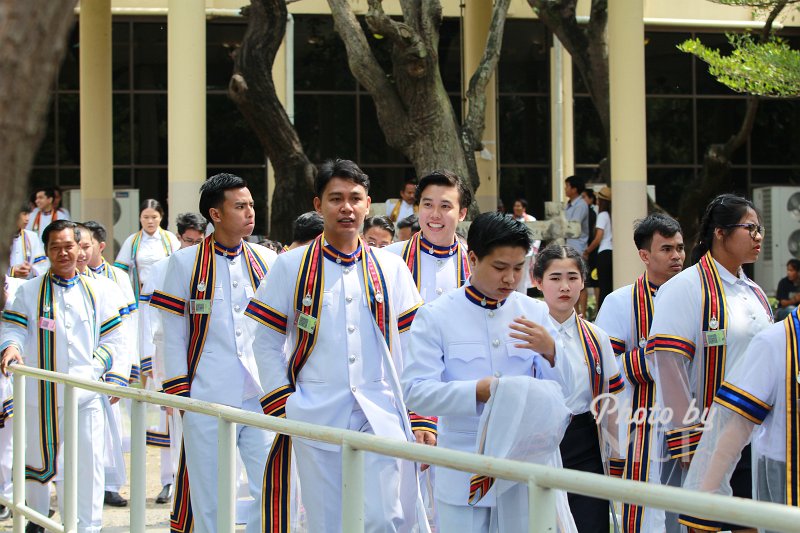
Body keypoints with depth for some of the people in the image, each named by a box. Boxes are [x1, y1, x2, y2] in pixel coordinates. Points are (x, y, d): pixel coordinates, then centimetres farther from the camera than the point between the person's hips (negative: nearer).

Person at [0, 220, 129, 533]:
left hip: (86, 394, 0)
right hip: (41, 393, 0)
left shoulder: (96, 293, 8)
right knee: (39, 460, 11)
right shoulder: (29, 292, 5)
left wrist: (116, 375, 1)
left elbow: (114, 339, 10)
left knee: (87, 463, -2)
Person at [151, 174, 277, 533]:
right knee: (208, 500, 7)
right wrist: (178, 390, -3)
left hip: (262, 396, 2)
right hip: (207, 400, -2)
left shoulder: (266, 260, 7)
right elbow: (173, 333, 1)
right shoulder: (185, 262, 0)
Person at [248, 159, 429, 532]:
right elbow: (267, 344, 5)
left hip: (380, 414, 0)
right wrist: (281, 407, -3)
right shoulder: (291, 267, 3)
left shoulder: (391, 269, 7)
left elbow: (410, 348, 7)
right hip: (316, 414, 0)